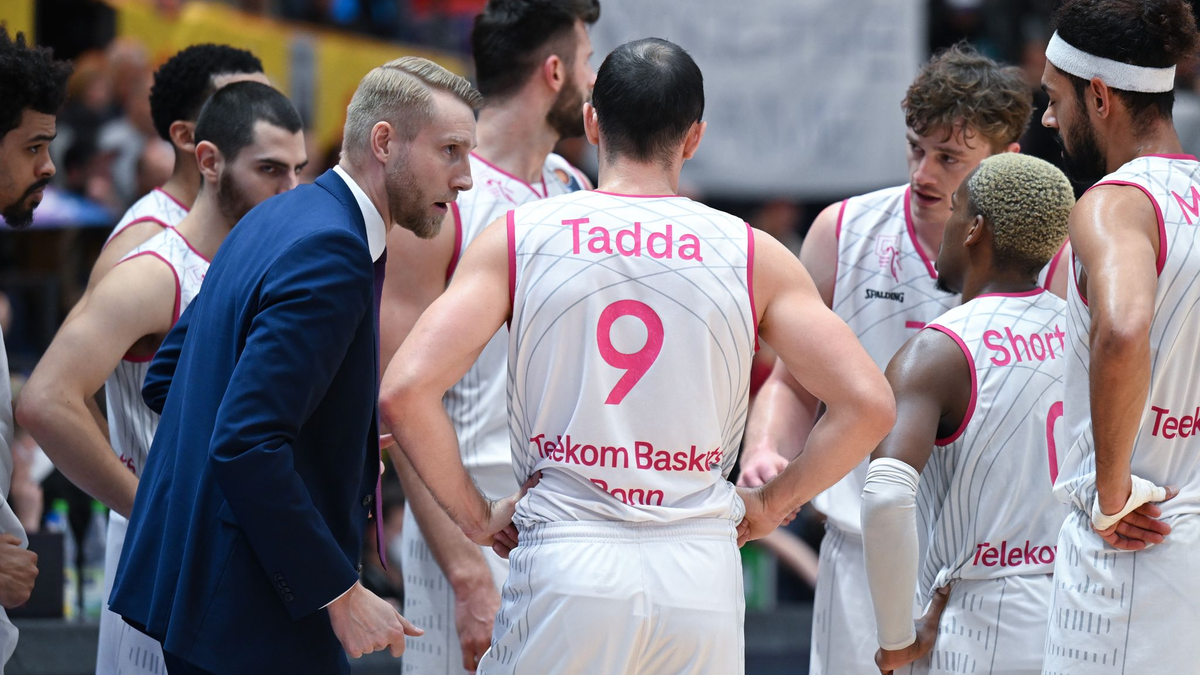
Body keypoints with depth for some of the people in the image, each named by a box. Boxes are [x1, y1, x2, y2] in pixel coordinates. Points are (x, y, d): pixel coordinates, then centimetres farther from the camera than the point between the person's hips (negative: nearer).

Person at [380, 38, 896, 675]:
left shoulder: (516, 239, 2)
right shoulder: (753, 255, 4)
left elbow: (404, 391, -7)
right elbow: (868, 403, 0)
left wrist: (475, 516, 6)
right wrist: (771, 503, 12)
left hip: (565, 569, -1)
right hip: (702, 574, 1)